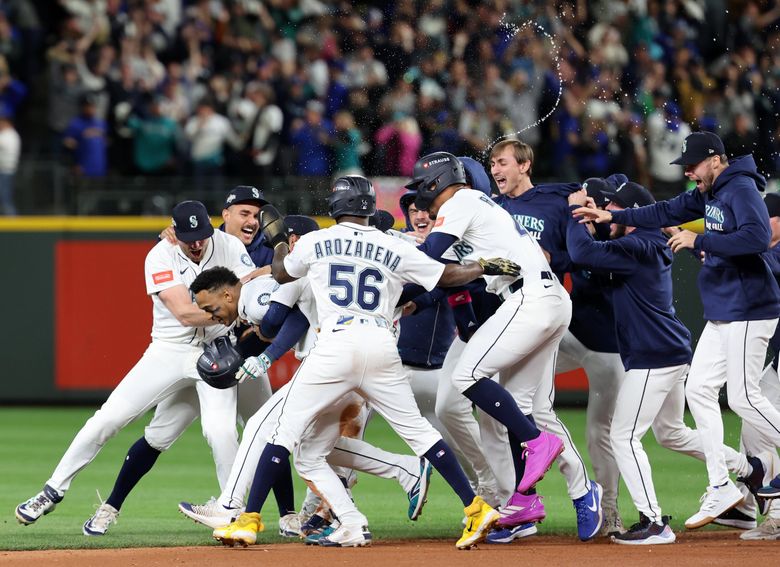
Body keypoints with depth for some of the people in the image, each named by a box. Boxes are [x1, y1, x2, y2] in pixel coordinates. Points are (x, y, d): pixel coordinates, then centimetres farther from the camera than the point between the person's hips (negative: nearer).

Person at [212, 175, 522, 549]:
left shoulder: (314, 243, 10)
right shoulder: (394, 249, 11)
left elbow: (281, 274, 28)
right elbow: (446, 276, 17)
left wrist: (278, 241, 47)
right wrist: (485, 267, 33)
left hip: (335, 343, -2)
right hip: (382, 347, 2)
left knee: (286, 429, 3)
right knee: (418, 430, 11)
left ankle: (249, 520, -2)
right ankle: (475, 508, 5)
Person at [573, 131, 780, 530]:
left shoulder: (741, 189, -16)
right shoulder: (709, 193, 14)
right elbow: (668, 212, 22)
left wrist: (699, 240, -27)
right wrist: (613, 217, 16)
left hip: (747, 310, -10)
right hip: (722, 313, 10)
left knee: (744, 397, -10)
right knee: (699, 389, 8)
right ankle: (721, 489, 10)